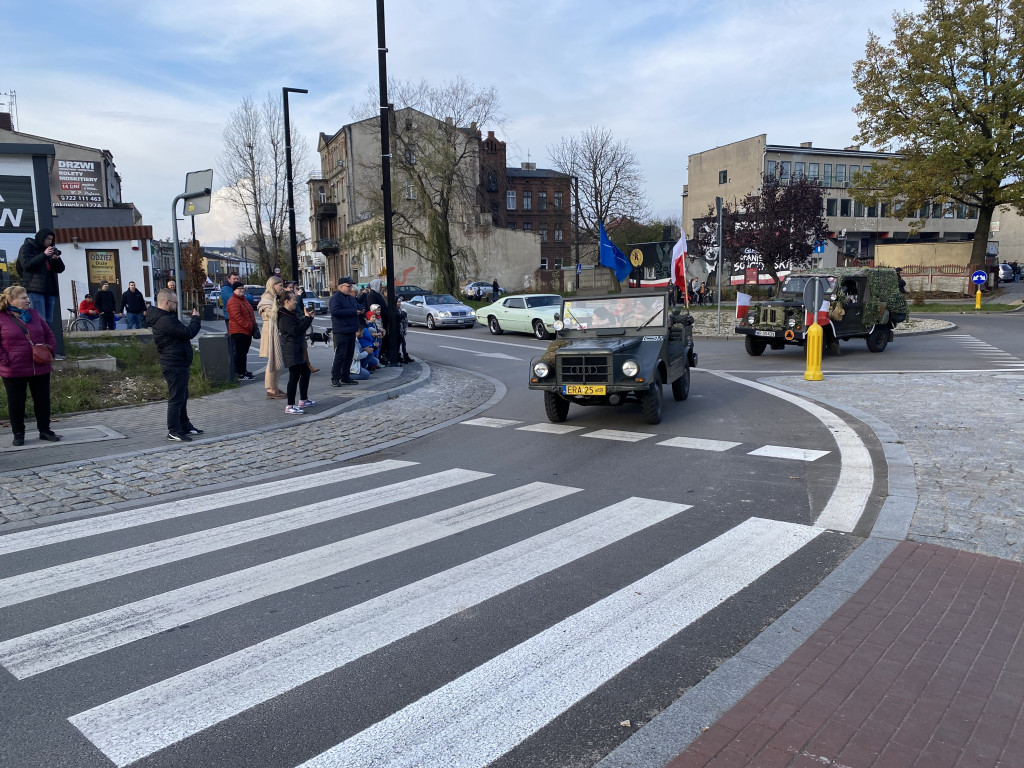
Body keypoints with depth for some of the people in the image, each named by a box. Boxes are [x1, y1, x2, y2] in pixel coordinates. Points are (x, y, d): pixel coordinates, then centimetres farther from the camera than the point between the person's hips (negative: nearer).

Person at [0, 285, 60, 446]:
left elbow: (49, 335, 14)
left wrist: (51, 351, -1)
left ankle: (44, 430, 22)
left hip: (40, 368, 4)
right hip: (14, 372, -4)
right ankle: (18, 433, 19)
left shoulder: (34, 314, 9)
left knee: (43, 400, 10)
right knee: (16, 403, 6)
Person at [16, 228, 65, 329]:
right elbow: (26, 264, -10)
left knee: (48, 321, 2)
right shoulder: (27, 247, 5)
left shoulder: (50, 250, 21)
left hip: (50, 290, 6)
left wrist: (57, 259, -4)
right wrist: (44, 255, -14)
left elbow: (60, 269, 16)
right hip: (34, 290, -6)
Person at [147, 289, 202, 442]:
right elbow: (188, 332, -24)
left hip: (179, 364, 11)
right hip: (175, 366, -11)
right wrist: (195, 318, -9)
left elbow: (182, 332, 18)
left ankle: (185, 425, 31)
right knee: (176, 398, -4)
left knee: (182, 397, 20)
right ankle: (173, 431, 2)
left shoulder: (164, 318, 13)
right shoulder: (165, 321, -22)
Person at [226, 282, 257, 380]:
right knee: (240, 353, -7)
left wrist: (253, 325, 11)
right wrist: (249, 326, -22)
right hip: (238, 332, -10)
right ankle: (241, 374, -6)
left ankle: (244, 371, 25)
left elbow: (250, 314, 26)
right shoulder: (233, 302, -13)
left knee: (244, 352, 16)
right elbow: (237, 317, -22)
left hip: (247, 331, 10)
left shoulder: (244, 300, 20)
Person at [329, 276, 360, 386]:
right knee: (340, 355, -8)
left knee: (349, 355, 11)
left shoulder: (351, 298, 17)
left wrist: (359, 311, 4)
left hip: (351, 331, 9)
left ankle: (345, 377, 19)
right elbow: (336, 311, -25)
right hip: (341, 331, -9)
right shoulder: (335, 298, -10)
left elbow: (358, 307, 29)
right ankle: (335, 378, -1)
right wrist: (353, 312, -20)